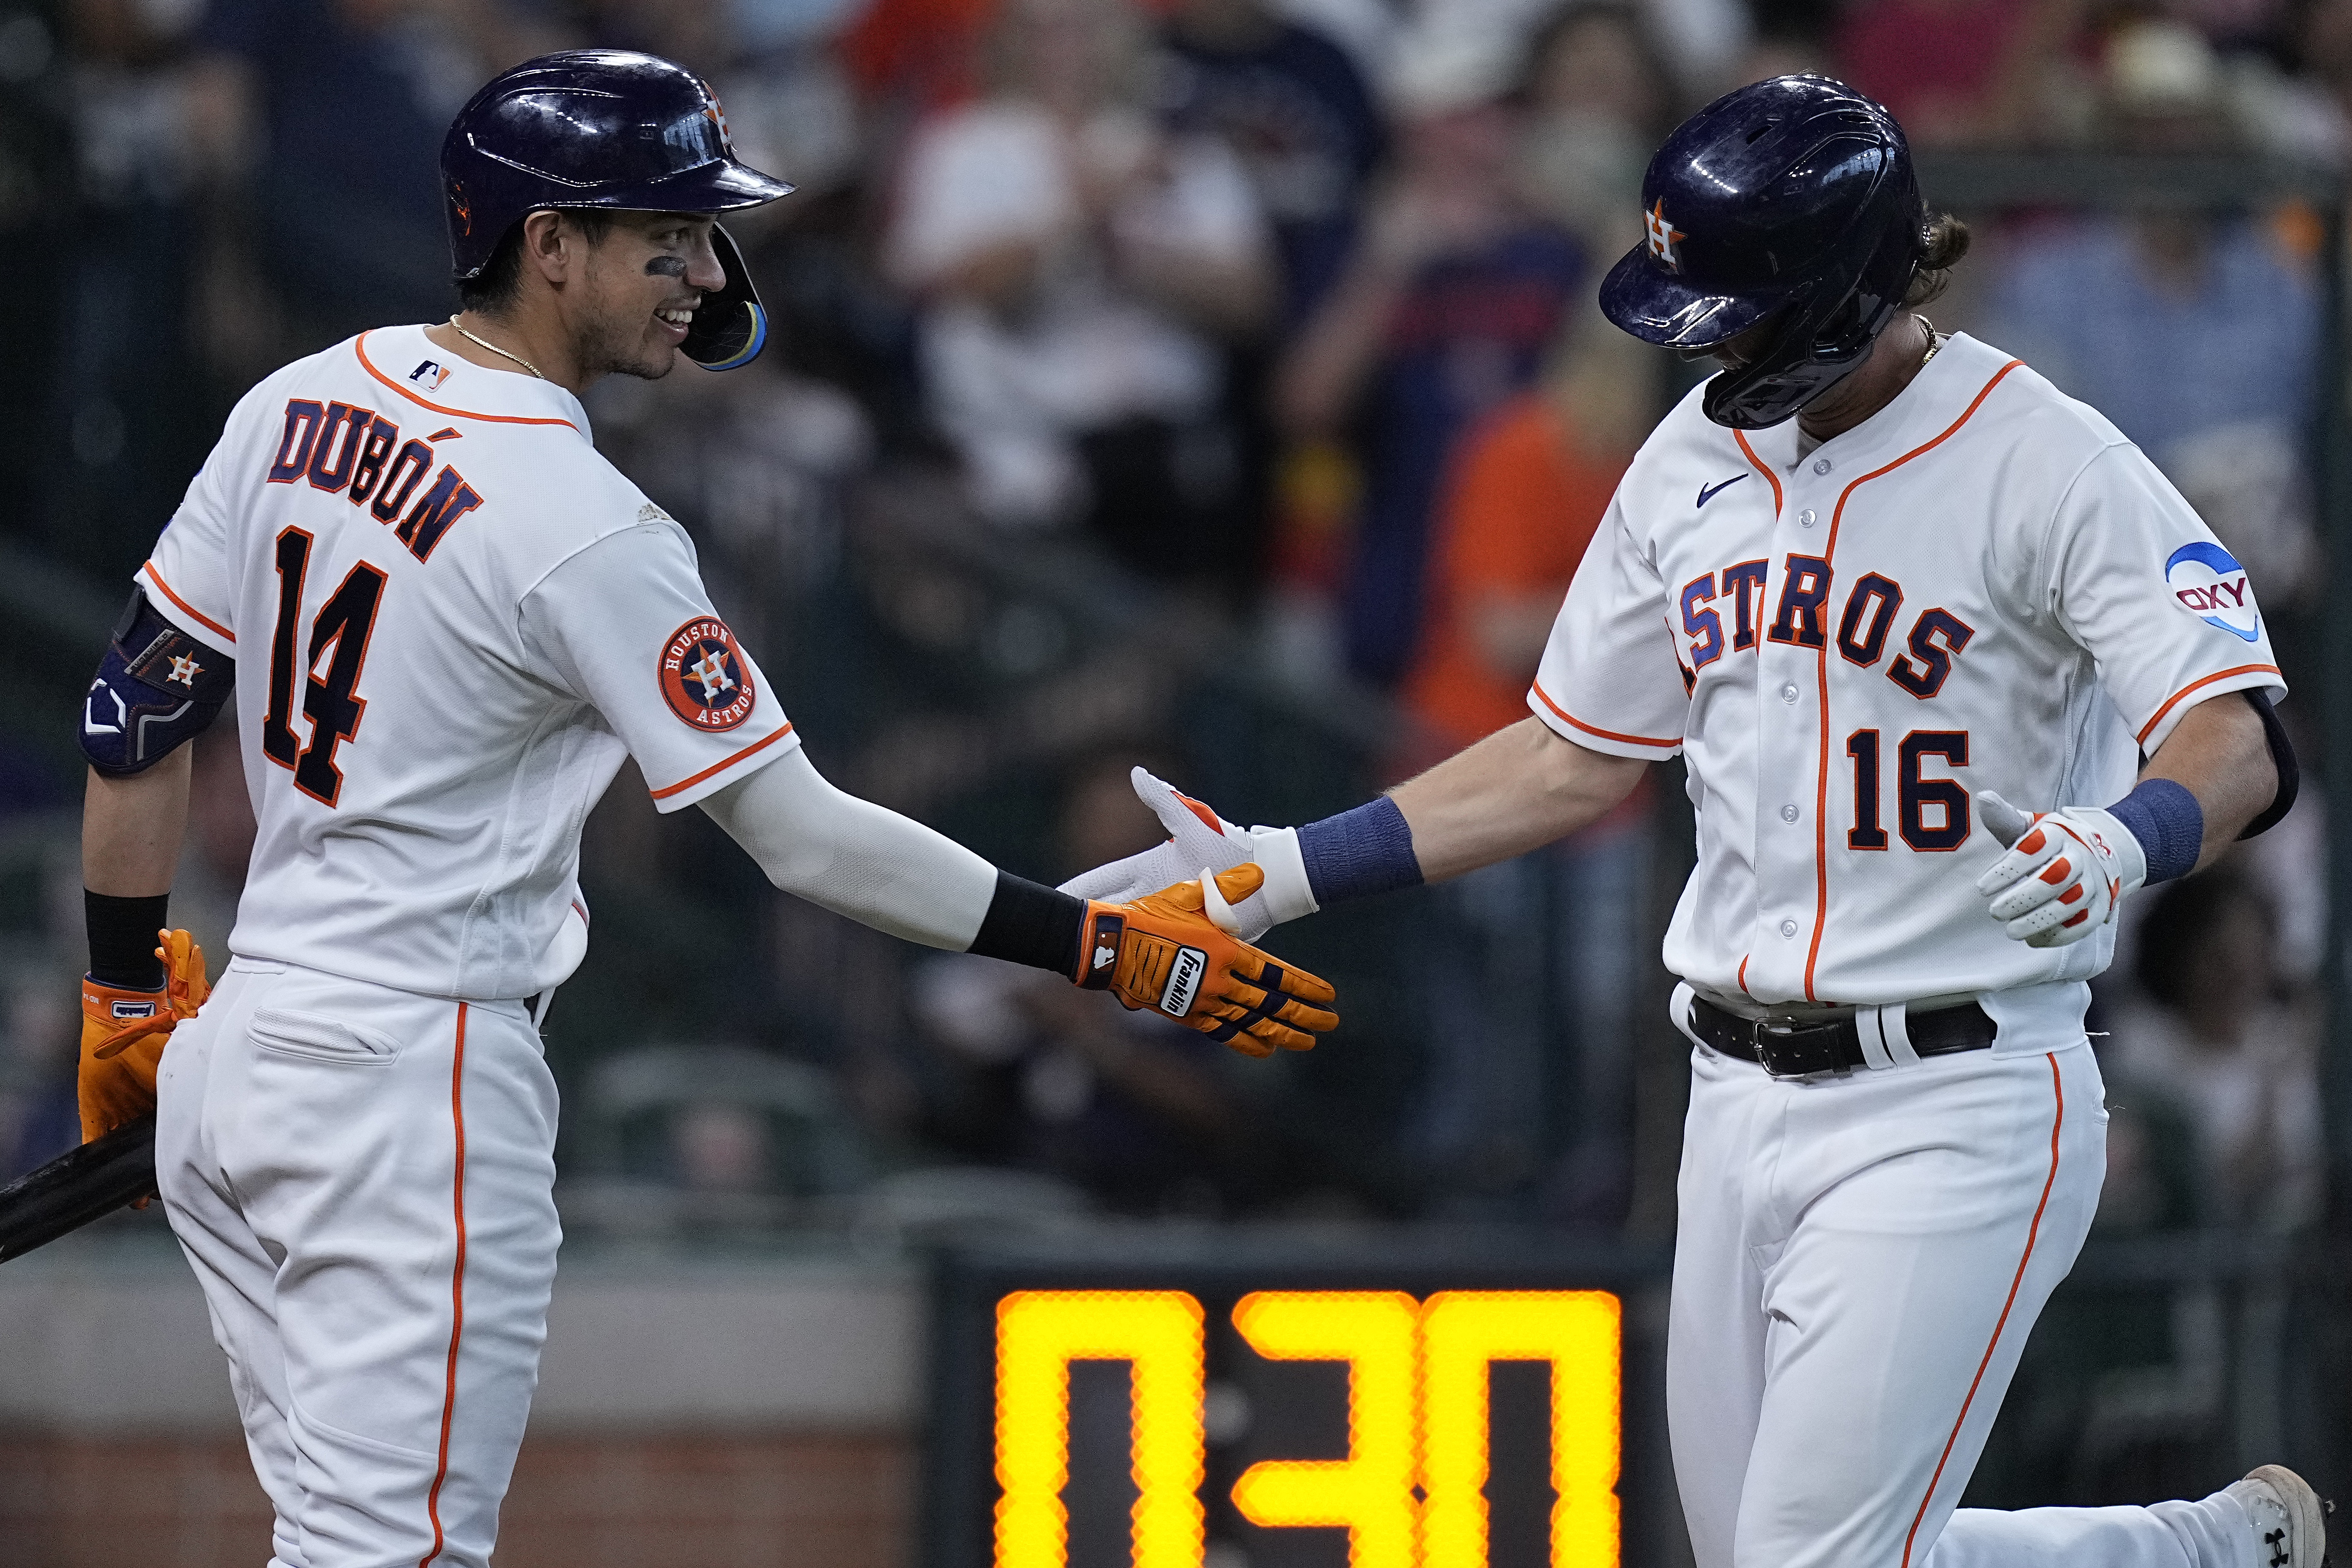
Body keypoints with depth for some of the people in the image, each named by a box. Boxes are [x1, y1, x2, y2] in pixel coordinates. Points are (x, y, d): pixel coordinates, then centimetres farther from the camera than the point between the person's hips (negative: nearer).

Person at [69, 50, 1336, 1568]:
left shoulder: (303, 402, 6)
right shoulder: (582, 525, -17)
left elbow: (139, 706, 12)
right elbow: (802, 837, -16)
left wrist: (128, 993, 22)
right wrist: (1111, 948, -11)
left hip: (234, 1053, 9)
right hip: (414, 1086, -9)